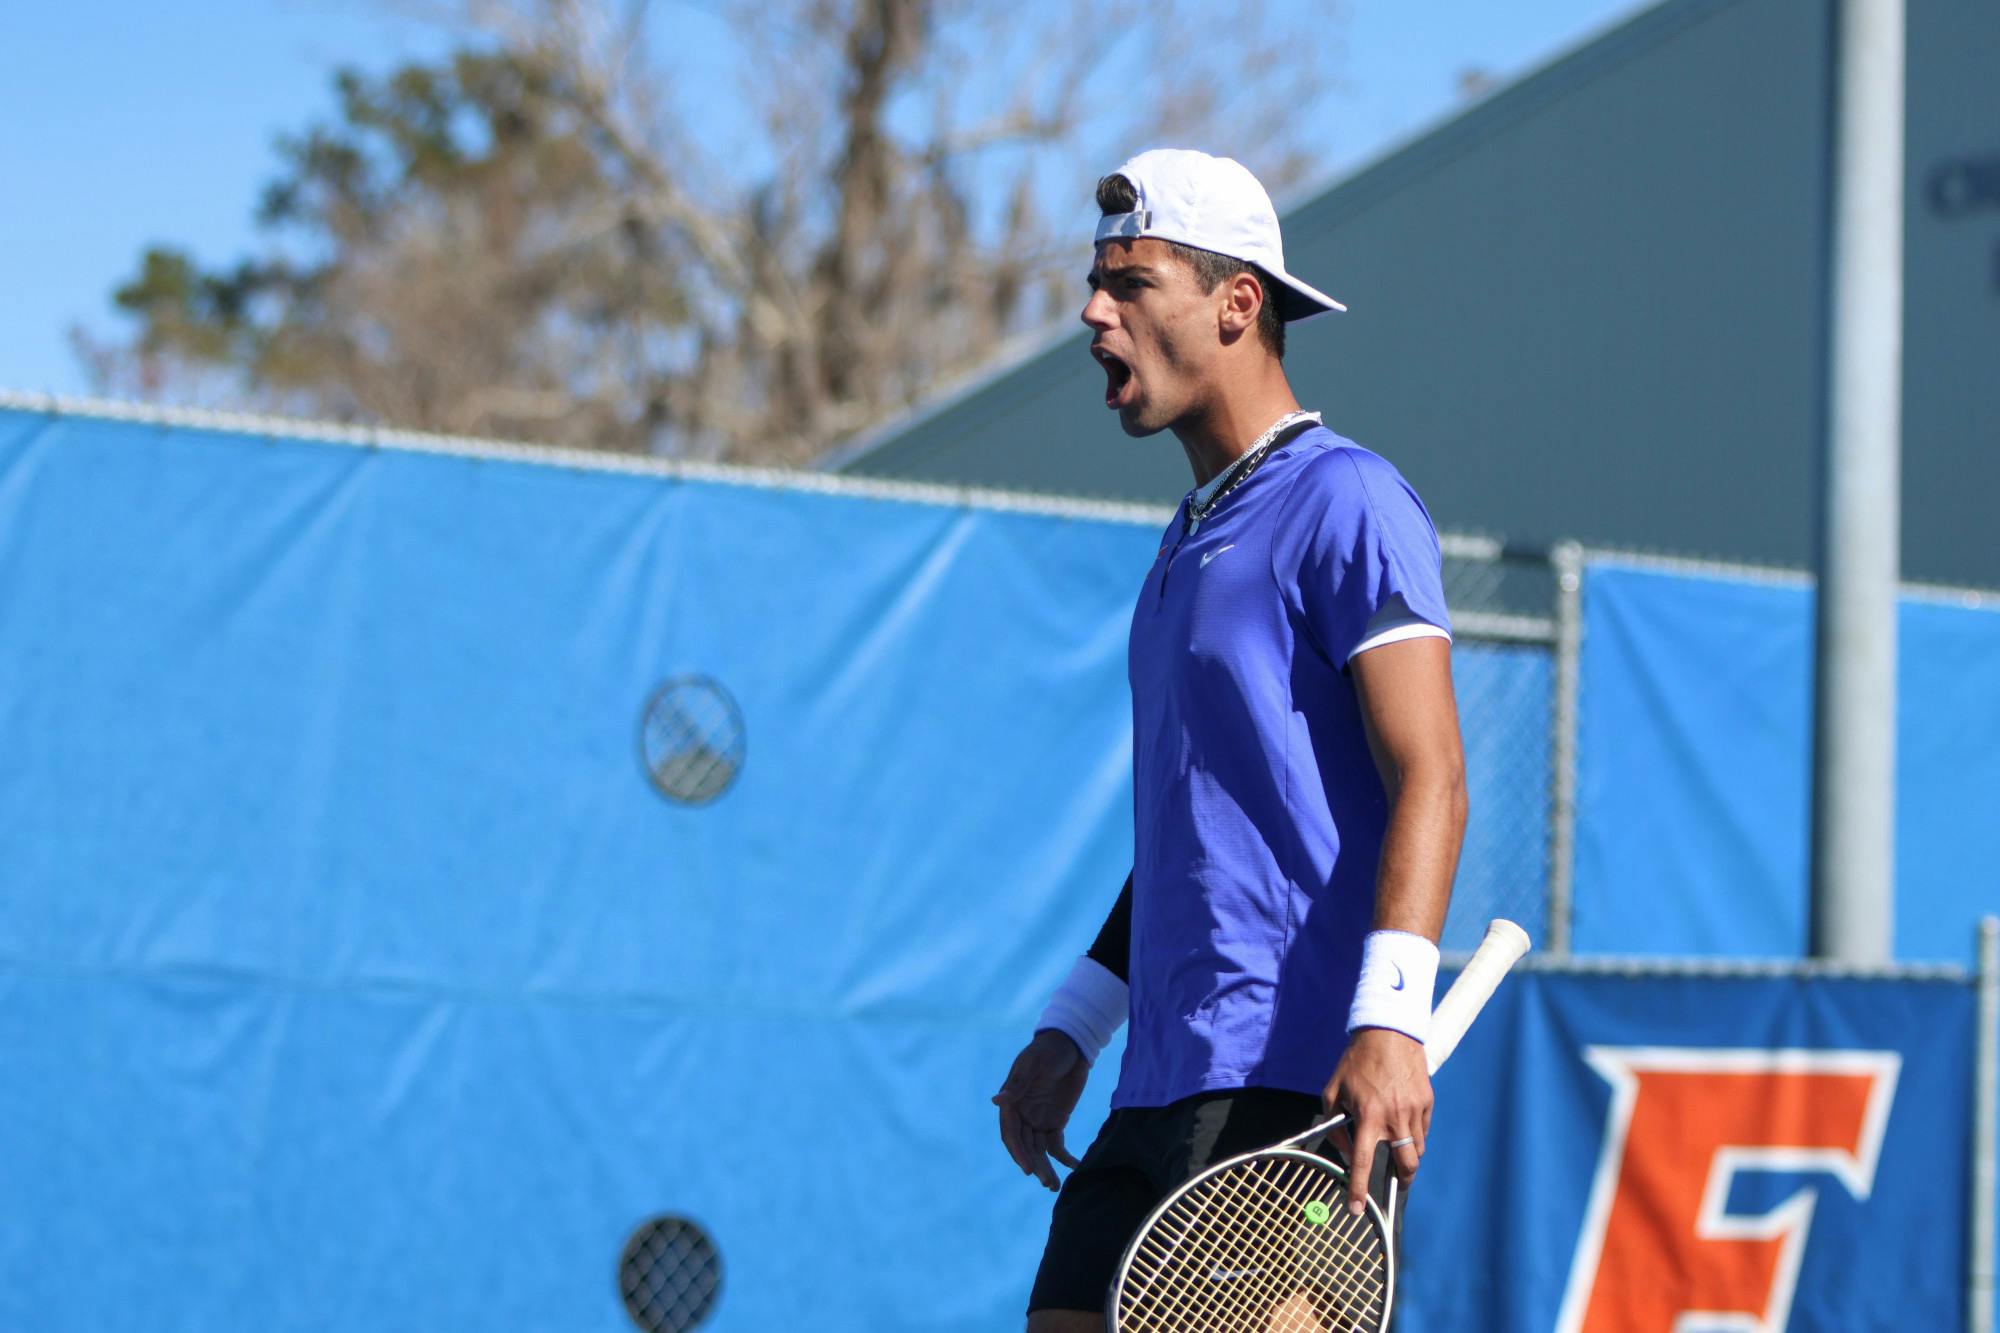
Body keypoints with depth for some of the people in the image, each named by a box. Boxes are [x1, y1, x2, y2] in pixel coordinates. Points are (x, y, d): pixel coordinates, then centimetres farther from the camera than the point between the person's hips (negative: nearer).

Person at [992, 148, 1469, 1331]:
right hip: (1165, 1088, 9)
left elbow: (1430, 780, -16)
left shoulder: (1346, 501, -7)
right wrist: (1073, 1028, 25)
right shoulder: (1194, 537, 21)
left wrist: (1390, 1020, -27)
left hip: (1300, 1091, -9)